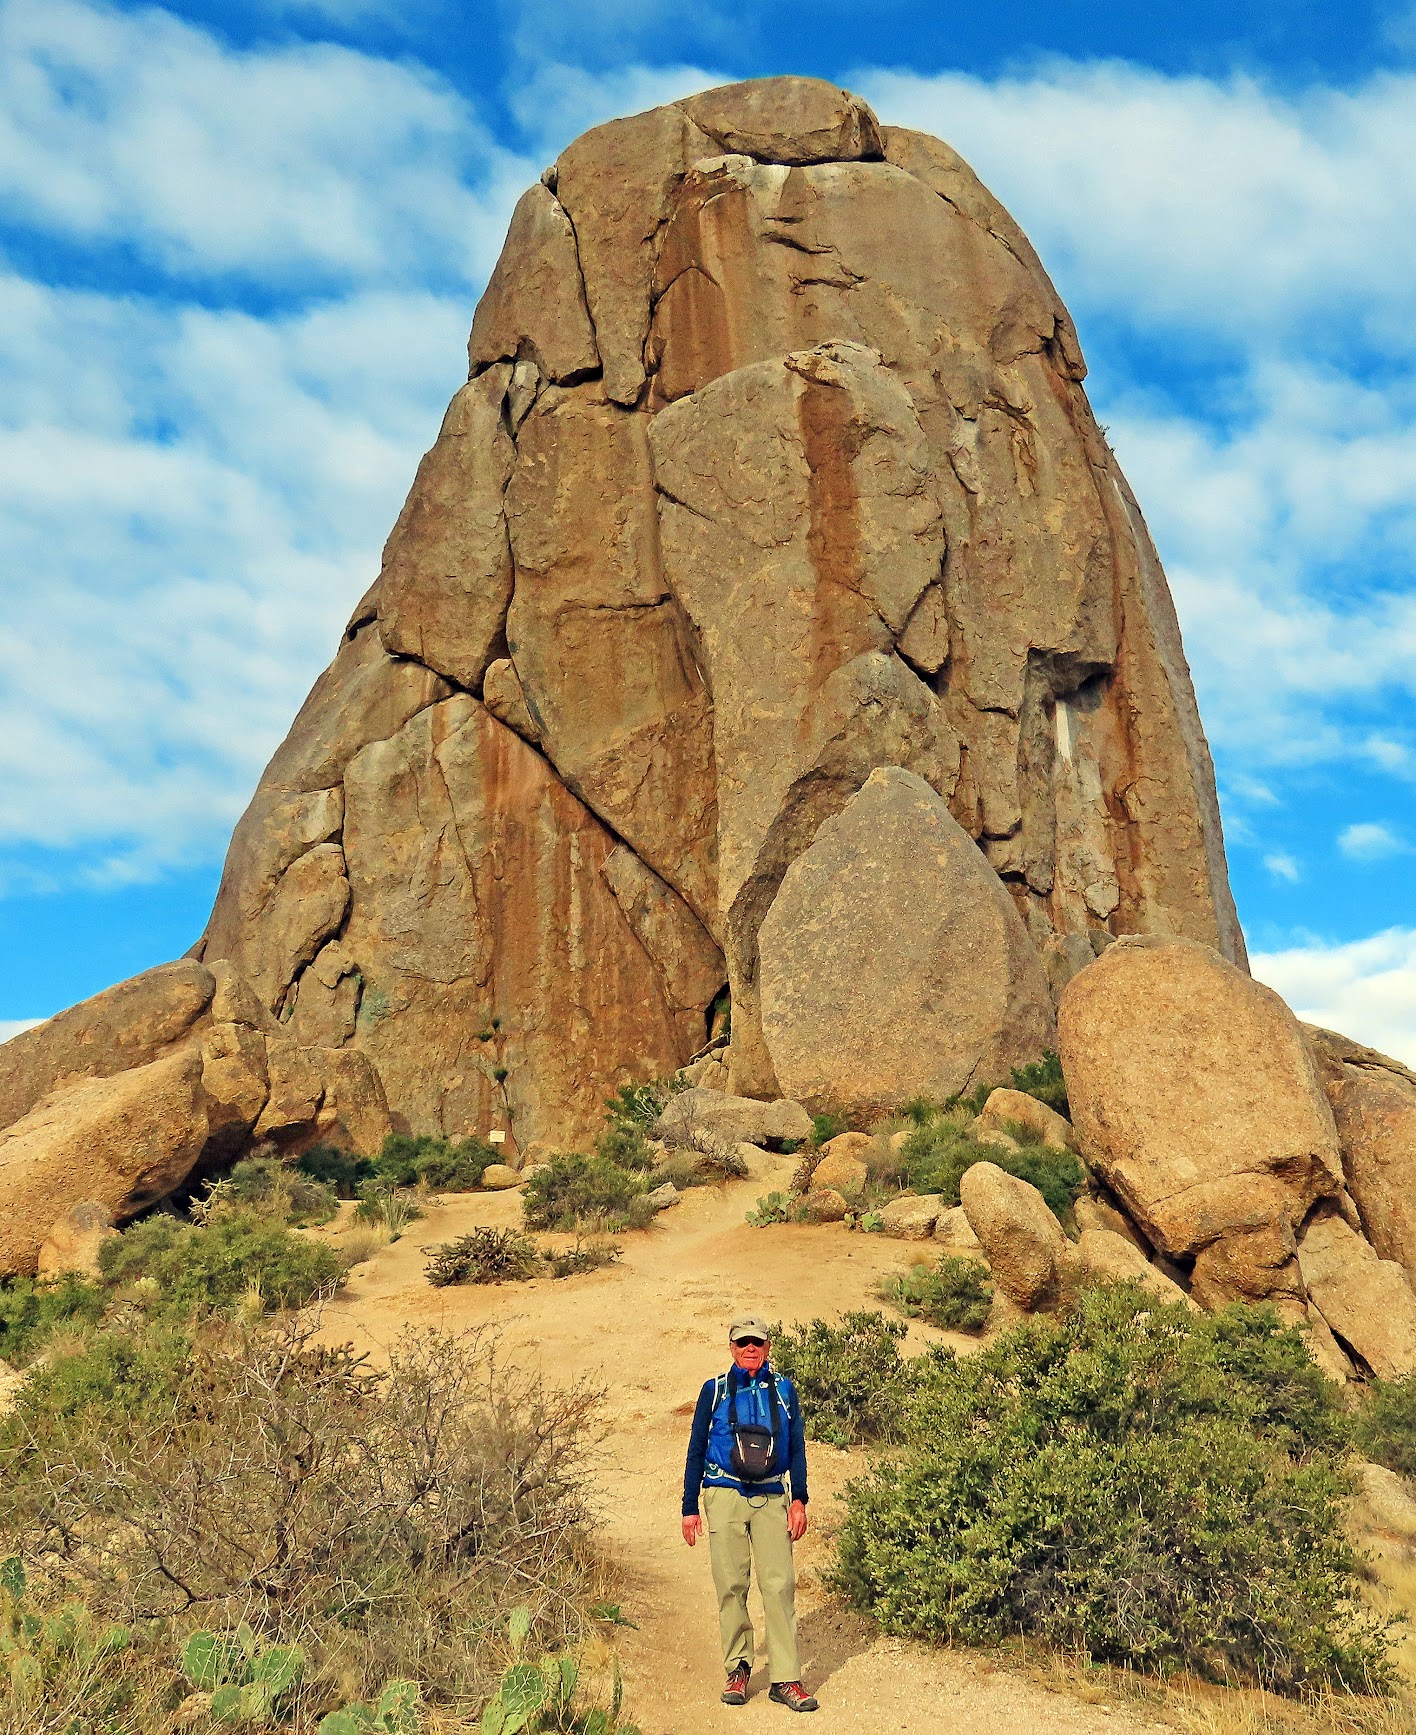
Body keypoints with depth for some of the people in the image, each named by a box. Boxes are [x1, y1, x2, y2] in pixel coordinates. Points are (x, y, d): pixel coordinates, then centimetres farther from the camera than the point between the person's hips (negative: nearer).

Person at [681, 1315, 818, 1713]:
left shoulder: (783, 1390, 10)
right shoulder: (714, 1390, 6)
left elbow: (797, 1448, 13)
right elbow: (696, 1450, 9)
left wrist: (799, 1500, 3)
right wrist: (690, 1508, 5)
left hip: (772, 1498, 1)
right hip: (725, 1496, -1)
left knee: (780, 1585, -7)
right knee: (731, 1586, 0)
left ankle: (785, 1679, -4)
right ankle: (738, 1670, 13)